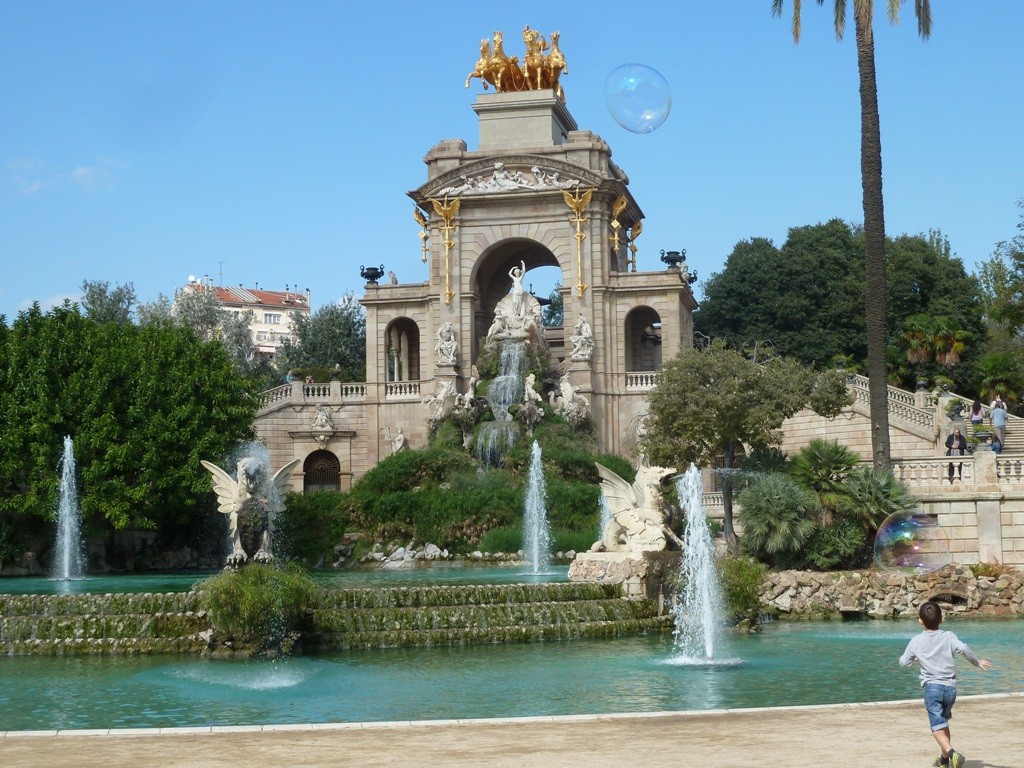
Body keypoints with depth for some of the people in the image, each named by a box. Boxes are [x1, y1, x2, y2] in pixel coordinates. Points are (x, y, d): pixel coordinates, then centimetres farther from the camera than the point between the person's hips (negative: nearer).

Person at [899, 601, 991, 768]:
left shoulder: (916, 641, 3)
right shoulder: (948, 637, 2)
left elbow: (903, 662, 13)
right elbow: (964, 649, -16)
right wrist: (977, 662, 0)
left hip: (932, 687, -3)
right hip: (950, 688, 3)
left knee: (937, 728, -10)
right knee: (944, 722, 24)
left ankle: (952, 753, -35)